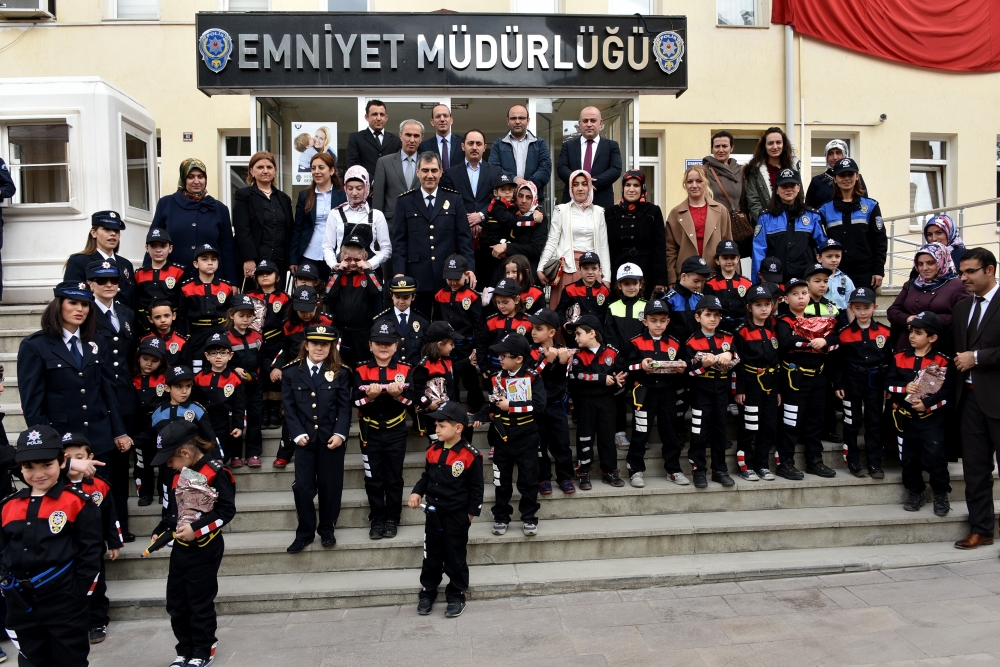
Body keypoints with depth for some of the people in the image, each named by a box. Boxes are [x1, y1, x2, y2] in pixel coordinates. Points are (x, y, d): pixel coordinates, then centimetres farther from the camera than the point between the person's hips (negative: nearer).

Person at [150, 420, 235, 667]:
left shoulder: (215, 473, -18)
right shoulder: (175, 473, 7)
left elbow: (227, 510, -19)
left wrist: (197, 529, -25)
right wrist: (159, 531, 6)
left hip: (205, 550, -8)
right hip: (180, 548, 8)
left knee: (201, 603, 4)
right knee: (176, 603, 13)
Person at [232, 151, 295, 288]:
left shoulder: (284, 198, 18)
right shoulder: (243, 195, 3)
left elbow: (290, 231, 17)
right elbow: (242, 230, -7)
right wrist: (249, 259, -17)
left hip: (279, 262, 5)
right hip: (254, 262, -4)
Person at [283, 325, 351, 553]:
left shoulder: (340, 373, 3)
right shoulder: (291, 372, 4)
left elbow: (344, 407, -1)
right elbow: (289, 407, 1)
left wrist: (340, 434, -13)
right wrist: (297, 434, -9)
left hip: (331, 438, 0)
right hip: (305, 438, 0)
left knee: (330, 486, 6)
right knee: (303, 486, 1)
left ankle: (327, 530, 22)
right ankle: (305, 532, 17)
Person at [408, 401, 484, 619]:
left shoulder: (470, 455, -16)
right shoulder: (433, 451, 2)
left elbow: (476, 487, -9)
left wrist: (472, 511, -8)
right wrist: (416, 493, -1)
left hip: (457, 516, -5)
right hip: (433, 513, 5)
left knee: (455, 558, 7)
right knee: (431, 555, 15)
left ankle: (456, 596, 21)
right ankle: (427, 593, 29)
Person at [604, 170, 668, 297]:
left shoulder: (653, 212, 4)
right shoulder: (611, 213, 10)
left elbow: (660, 248, 0)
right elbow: (607, 248, 9)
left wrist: (660, 280, -7)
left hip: (646, 274, -2)